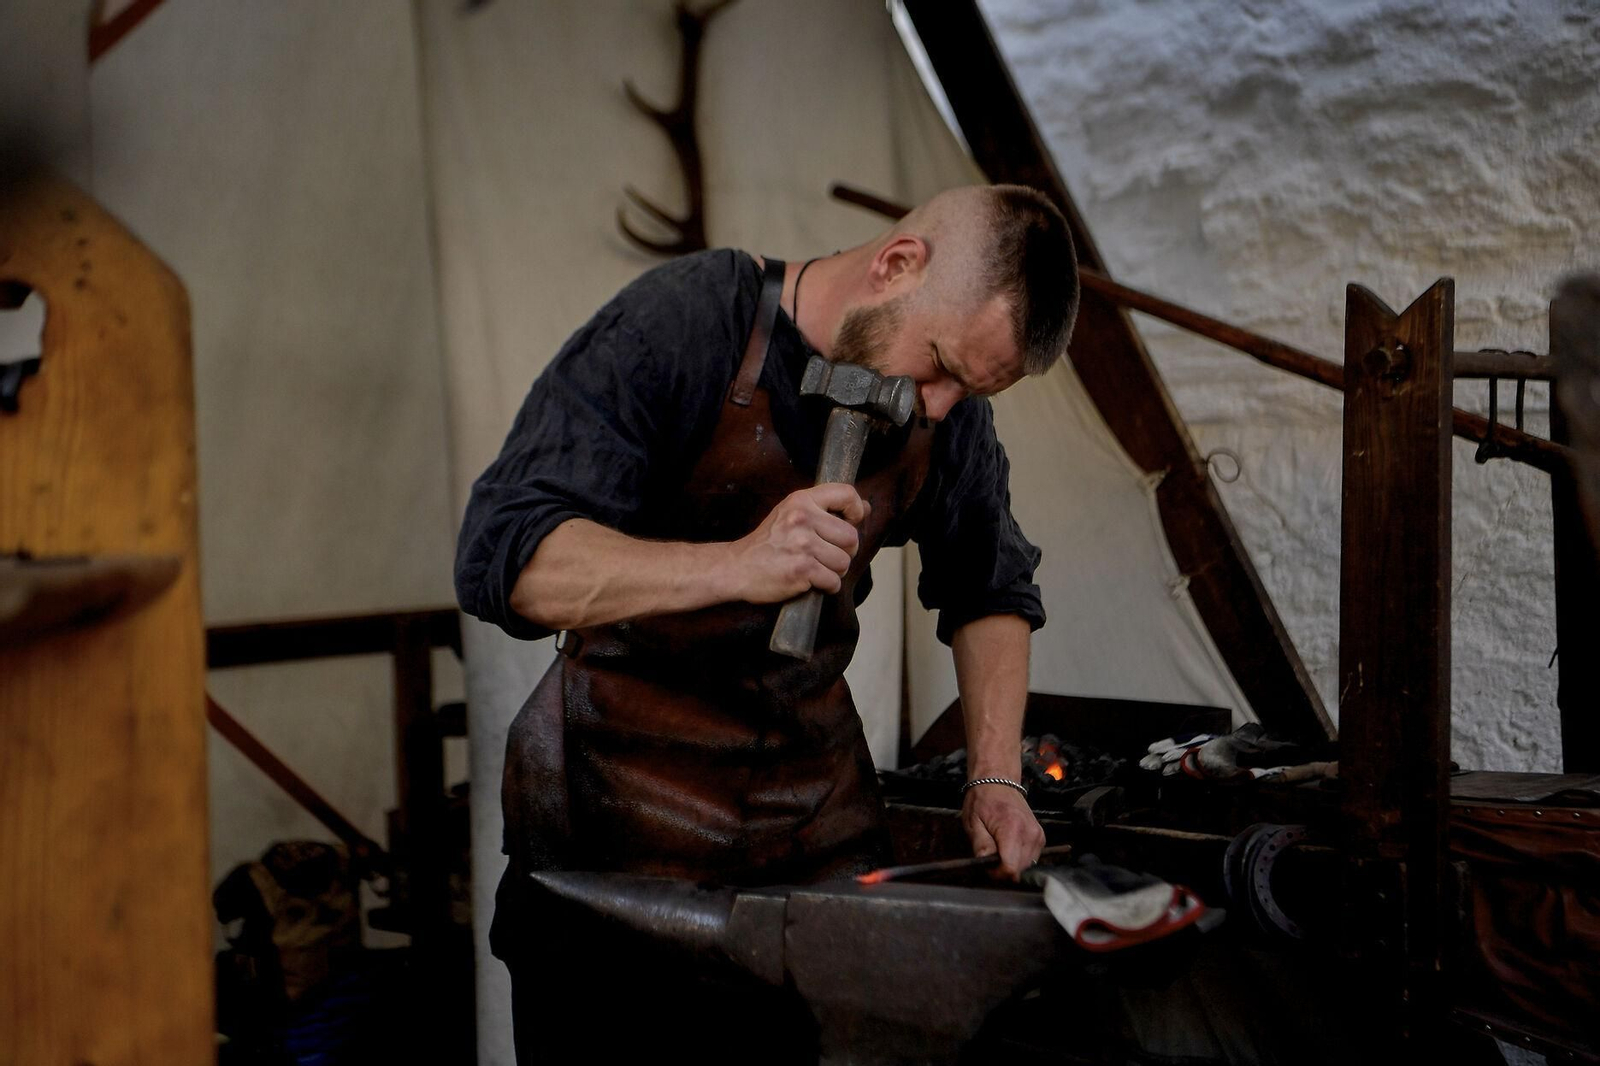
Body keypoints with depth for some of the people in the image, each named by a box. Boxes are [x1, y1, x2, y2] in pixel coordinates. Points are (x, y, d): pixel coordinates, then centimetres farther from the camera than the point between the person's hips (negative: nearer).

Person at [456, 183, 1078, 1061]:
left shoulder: (946, 410, -2)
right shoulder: (681, 323, -19)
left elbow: (991, 594, 14)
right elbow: (502, 561, -26)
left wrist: (995, 778, 2)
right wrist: (736, 565, -37)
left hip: (821, 812, 5)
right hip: (623, 812, -4)